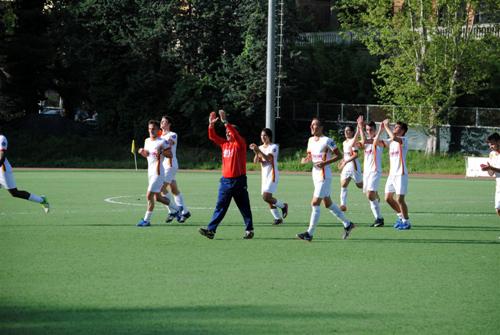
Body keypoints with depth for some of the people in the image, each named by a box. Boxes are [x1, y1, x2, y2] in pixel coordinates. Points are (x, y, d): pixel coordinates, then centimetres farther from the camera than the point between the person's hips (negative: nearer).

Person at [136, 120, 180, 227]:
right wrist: (142, 152, 3)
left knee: (149, 195, -12)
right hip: (150, 171, 9)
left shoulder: (162, 142, -11)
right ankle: (175, 209, 34)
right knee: (157, 197, 15)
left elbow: (170, 155, -8)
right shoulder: (147, 141, 12)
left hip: (158, 172, -9)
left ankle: (146, 220, -6)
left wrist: (161, 152, -25)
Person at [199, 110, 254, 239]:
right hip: (226, 180, 5)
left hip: (238, 180, -5)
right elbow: (212, 136, 5)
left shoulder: (240, 144, -5)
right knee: (220, 206, 2)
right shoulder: (224, 144, 11)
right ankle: (211, 230, -3)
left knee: (244, 207, 3)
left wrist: (225, 122, -30)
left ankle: (249, 230, 12)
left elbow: (235, 134, -24)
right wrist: (211, 124, -10)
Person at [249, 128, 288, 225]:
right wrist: (256, 152, -18)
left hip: (272, 175, -7)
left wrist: (259, 151, -32)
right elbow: (256, 161, 1)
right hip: (264, 176, 7)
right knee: (268, 199, 5)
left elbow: (268, 158, -22)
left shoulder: (274, 147, -6)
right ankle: (278, 218, 15)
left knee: (266, 197, -18)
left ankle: (283, 205, 4)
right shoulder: (260, 148, 13)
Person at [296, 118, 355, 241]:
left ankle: (310, 233, -7)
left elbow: (338, 155, -11)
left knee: (315, 203, -10)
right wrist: (306, 159, -1)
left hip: (324, 176, -9)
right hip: (315, 175, 9)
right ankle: (347, 224, 27)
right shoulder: (311, 140, 10)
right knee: (328, 204, 14)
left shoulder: (327, 141, -13)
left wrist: (325, 163, -22)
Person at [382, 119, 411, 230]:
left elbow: (394, 137, -30)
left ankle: (406, 221, 3)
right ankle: (400, 215, 27)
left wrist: (386, 126, -17)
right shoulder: (391, 141, 14)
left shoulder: (404, 140, -10)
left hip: (401, 174, -8)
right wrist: (381, 128, 4)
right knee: (388, 198, 9)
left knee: (400, 199, -9)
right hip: (392, 174, 8)